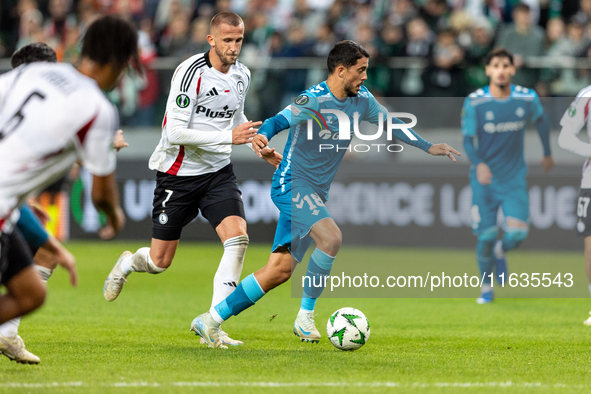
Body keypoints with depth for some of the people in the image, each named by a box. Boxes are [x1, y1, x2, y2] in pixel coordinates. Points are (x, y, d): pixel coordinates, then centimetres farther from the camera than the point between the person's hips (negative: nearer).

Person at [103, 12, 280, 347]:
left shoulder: (242, 75, 4)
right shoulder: (191, 73, -20)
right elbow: (175, 132, -25)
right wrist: (228, 137, -29)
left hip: (218, 172, 5)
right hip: (178, 173, -5)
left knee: (238, 237, -20)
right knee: (160, 262, 4)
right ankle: (128, 263, 43)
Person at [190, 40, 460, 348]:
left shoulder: (361, 99, 6)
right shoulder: (314, 99, -18)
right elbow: (281, 120, -32)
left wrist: (428, 147, 20)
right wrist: (262, 136, -54)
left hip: (316, 193, 8)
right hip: (292, 184, -8)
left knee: (280, 270, 1)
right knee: (331, 238, -29)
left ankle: (211, 320, 8)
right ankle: (305, 316, -14)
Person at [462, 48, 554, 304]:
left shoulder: (527, 98, -5)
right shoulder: (474, 102, -11)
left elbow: (541, 121, 16)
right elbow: (467, 139, -12)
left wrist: (547, 154, 28)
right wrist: (478, 164, -31)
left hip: (515, 179, 1)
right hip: (485, 180, -1)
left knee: (517, 234, -13)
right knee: (486, 237, -3)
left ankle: (500, 253, 25)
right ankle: (486, 287, 22)